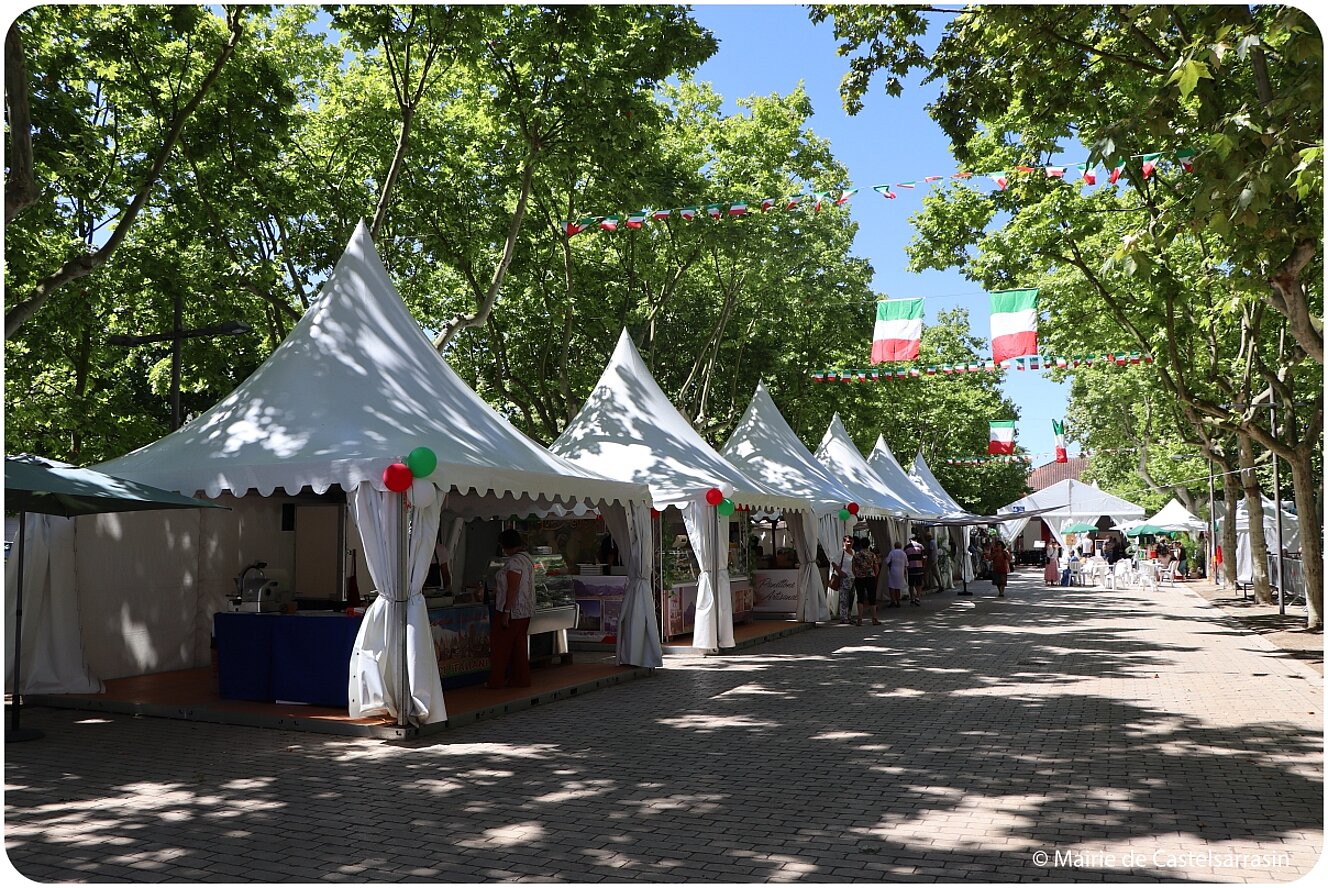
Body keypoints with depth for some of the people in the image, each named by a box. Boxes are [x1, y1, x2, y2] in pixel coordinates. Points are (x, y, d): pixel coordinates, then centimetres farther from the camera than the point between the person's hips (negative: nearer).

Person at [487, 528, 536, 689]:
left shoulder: (514, 562, -19)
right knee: (519, 646, 13)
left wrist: (506, 613, -21)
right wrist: (498, 591, 26)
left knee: (500, 646, 1)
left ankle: (496, 681, 7)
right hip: (525, 611, 9)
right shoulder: (528, 559, 11)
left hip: (512, 610, -9)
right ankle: (521, 679, 17)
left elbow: (512, 590, -23)